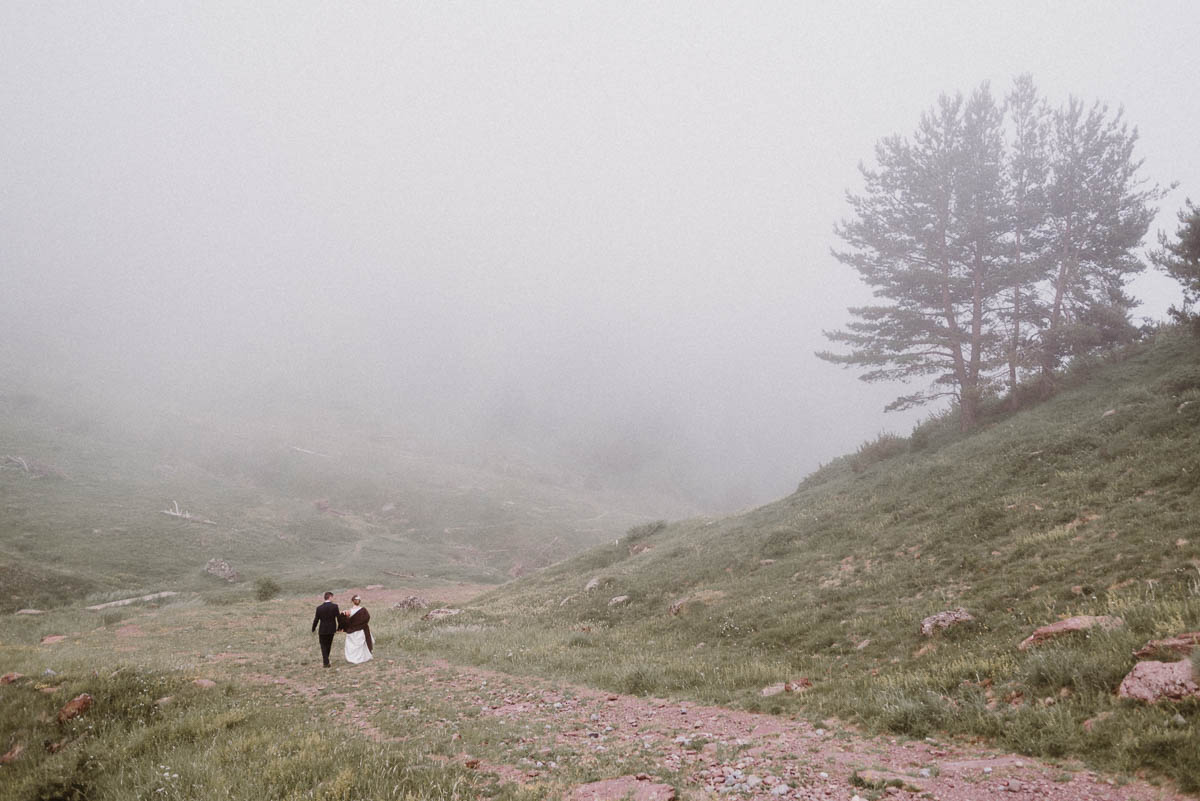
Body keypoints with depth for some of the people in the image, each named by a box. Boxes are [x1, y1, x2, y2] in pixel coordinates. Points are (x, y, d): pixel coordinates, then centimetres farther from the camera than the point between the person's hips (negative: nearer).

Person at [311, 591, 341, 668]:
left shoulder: (319, 608, -7)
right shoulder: (334, 606, -11)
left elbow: (316, 620, -2)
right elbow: (338, 618, -10)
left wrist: (313, 629, 14)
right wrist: (339, 627, 6)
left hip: (322, 630, -1)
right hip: (332, 629, 1)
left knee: (323, 645, 11)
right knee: (329, 644, 20)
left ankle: (326, 662, 0)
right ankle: (326, 659, 33)